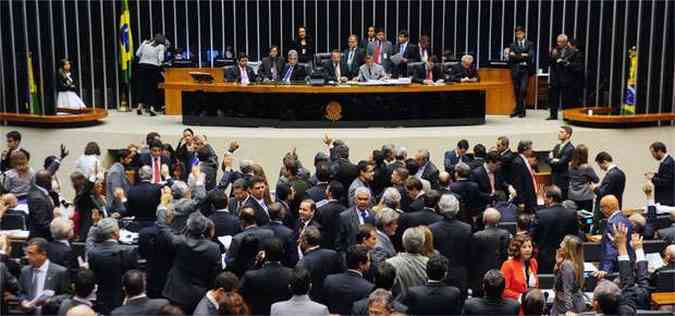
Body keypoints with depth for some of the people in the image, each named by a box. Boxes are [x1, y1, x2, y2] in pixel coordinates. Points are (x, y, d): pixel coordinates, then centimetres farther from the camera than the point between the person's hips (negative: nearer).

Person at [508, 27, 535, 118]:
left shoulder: (530, 44, 9)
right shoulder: (512, 45, 12)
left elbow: (530, 55, -6)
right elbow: (511, 57, 0)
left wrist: (517, 56, -11)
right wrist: (522, 55, -11)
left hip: (525, 70, -2)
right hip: (515, 70, 2)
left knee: (523, 89, -13)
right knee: (517, 90, 3)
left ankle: (520, 109, -7)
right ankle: (519, 109, 11)